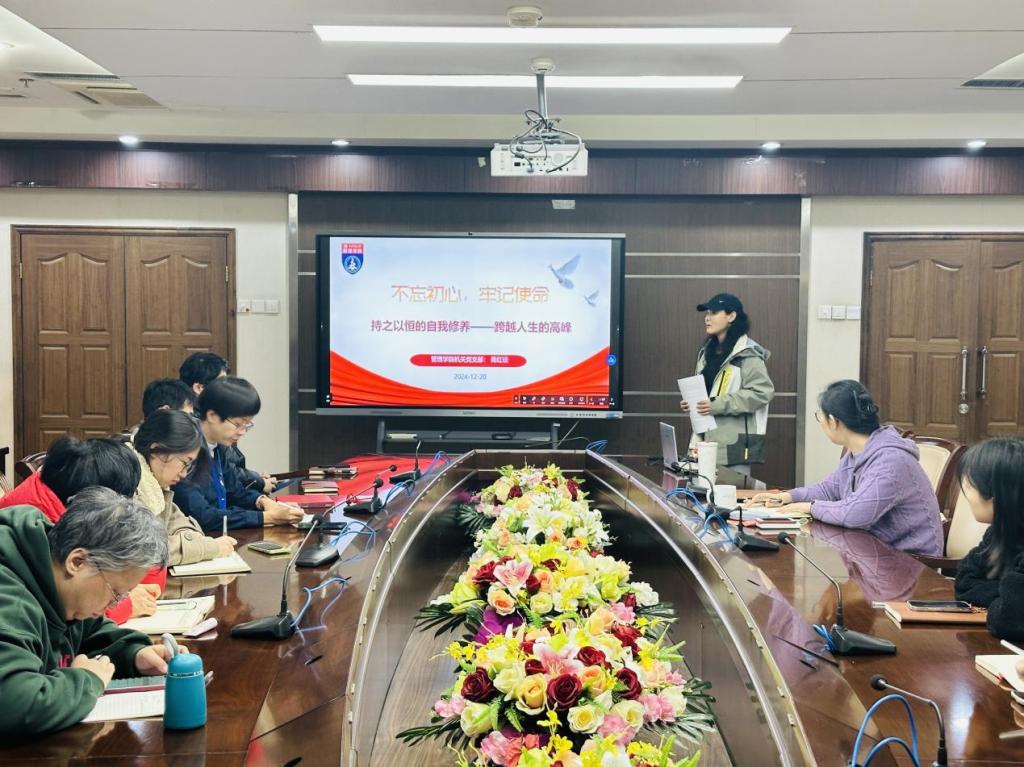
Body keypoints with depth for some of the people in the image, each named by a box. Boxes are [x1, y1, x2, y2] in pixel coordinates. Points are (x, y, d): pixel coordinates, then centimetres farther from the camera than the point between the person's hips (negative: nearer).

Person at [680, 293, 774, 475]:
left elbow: (763, 391, -18)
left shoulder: (747, 354, -10)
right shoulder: (708, 351, 16)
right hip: (708, 438, 8)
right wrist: (692, 403, 4)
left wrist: (717, 405, -22)